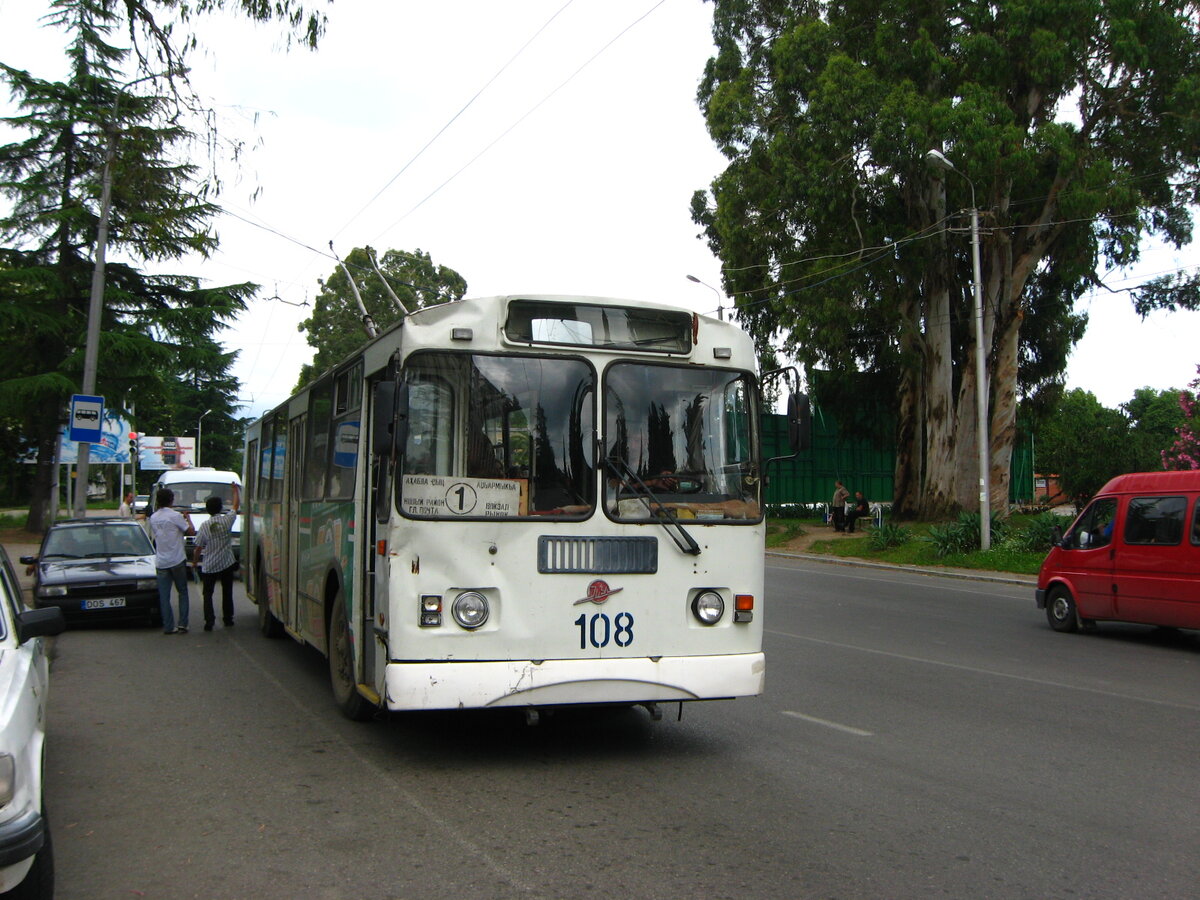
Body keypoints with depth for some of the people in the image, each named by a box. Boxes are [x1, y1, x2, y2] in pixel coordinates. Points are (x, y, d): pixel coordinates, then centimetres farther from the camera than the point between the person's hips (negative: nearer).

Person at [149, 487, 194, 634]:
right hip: (177, 560, -4)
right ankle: (182, 624, 1)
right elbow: (191, 531, -10)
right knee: (183, 592, 8)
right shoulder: (175, 516, -11)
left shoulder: (153, 518, 6)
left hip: (161, 562, 4)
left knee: (164, 597, 6)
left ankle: (168, 627, 4)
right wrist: (188, 519, 8)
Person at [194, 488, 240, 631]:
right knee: (227, 592, 15)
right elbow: (236, 506, 10)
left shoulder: (204, 526, -8)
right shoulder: (227, 520, -8)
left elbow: (198, 547, -3)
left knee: (207, 594, 7)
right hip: (227, 564, 1)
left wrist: (195, 562, 12)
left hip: (209, 566, -1)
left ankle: (209, 621, -5)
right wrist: (235, 490, 23)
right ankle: (228, 619, 19)